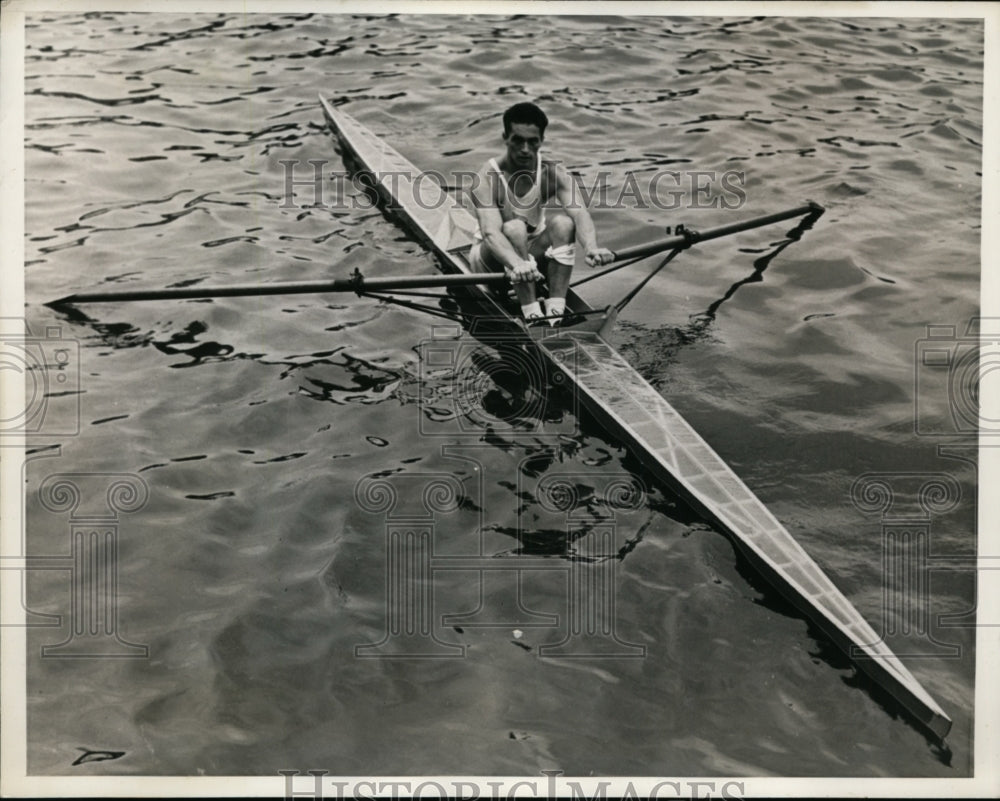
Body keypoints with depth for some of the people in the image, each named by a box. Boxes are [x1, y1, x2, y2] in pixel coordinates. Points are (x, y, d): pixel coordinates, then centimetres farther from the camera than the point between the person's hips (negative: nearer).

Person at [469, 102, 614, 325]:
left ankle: (555, 312, -31)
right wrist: (517, 264, -61)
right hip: (493, 258, -3)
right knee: (514, 228, -34)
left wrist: (591, 247, -52)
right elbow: (491, 231, -40)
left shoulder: (553, 173, -13)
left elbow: (579, 212, -30)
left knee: (563, 222, -25)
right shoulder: (488, 178, -24)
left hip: (532, 253, 4)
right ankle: (532, 315, -37)